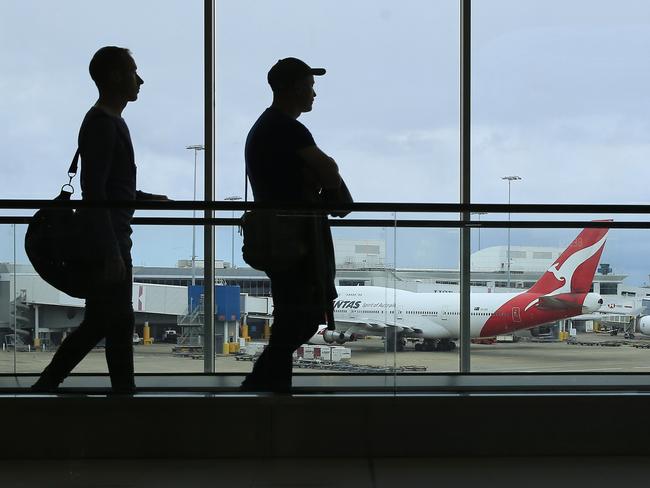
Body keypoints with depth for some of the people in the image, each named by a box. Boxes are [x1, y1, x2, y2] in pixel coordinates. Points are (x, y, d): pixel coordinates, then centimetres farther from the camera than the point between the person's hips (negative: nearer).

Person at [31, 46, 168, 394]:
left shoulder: (110, 122, 18)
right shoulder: (101, 125, -15)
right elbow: (94, 194, -21)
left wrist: (147, 198, 18)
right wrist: (112, 253, -24)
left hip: (110, 238, 10)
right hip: (107, 240, -10)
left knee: (98, 322, 12)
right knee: (118, 323, -4)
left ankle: (44, 387, 16)